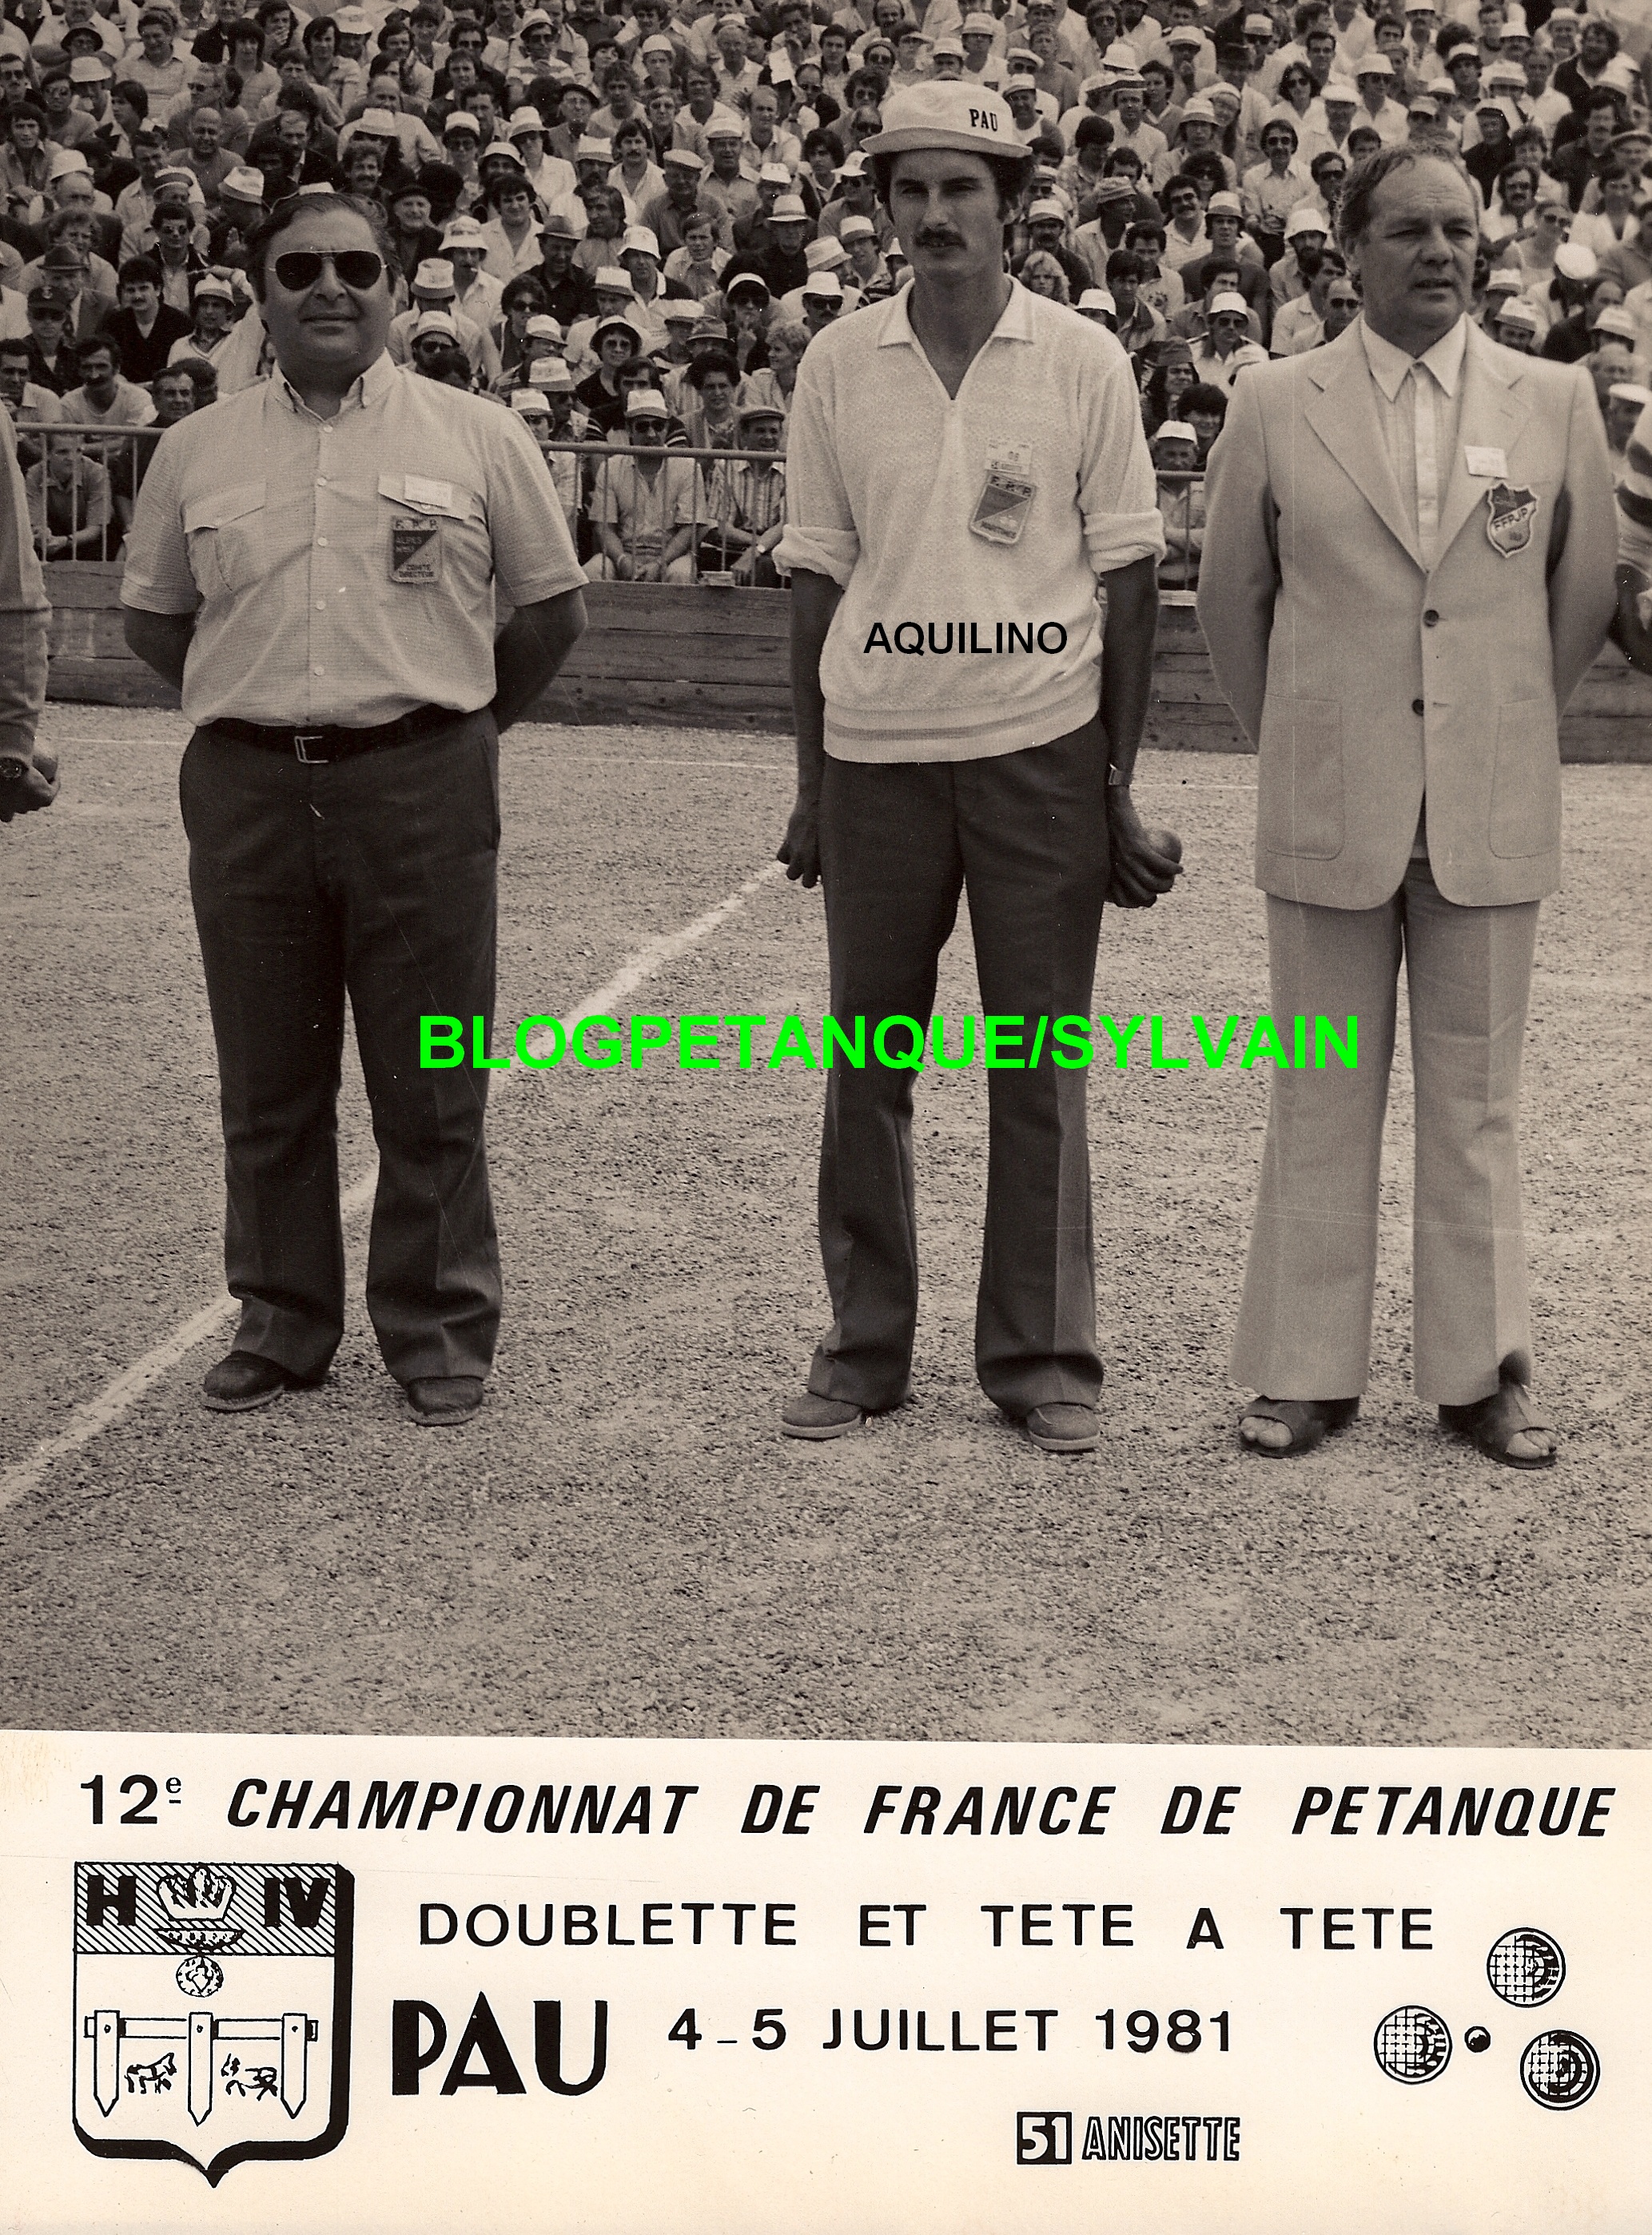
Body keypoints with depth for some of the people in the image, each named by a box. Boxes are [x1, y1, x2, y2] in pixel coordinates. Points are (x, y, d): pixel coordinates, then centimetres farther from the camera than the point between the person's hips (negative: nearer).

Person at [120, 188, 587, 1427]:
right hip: (248, 789, 2)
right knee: (269, 1081, 9)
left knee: (431, 1086, 3)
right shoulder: (196, 451, 8)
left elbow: (554, 607, 10)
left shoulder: (478, 437, 2)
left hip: (424, 785, -2)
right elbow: (154, 616, 18)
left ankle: (440, 1333, 16)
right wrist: (260, 712, 11)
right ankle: (281, 1325, 22)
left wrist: (464, 724, 8)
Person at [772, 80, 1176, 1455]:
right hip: (878, 757, 2)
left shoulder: (1084, 362, 1)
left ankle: (1043, 1357, 13)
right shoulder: (838, 366, 5)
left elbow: (1127, 577, 3)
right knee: (866, 1059, 5)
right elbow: (818, 579, 8)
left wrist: (1121, 783, 0)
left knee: (1041, 1068, 3)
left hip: (1041, 752, -1)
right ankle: (864, 1348, 15)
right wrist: (809, 787, 7)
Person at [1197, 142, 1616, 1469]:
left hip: (1491, 816, 1)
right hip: (1329, 811, 0)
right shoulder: (1276, 408, 1)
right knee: (1322, 1099, 6)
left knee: (1477, 1100, 6)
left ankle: (1480, 1372, 16)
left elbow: (1583, 592, 14)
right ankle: (1307, 1371, 15)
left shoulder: (1555, 403, 3)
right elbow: (1232, 598, 12)